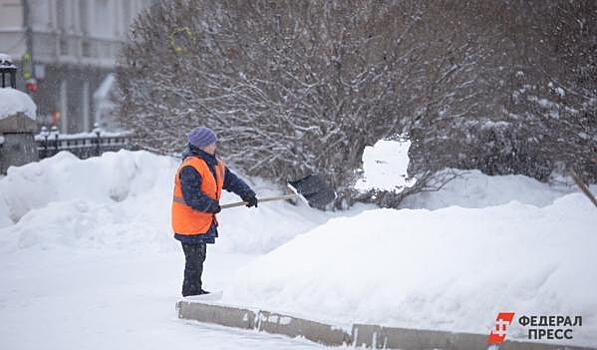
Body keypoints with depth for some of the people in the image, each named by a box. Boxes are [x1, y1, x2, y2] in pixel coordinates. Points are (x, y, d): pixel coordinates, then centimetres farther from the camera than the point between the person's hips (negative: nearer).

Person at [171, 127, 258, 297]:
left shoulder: (215, 163, 8)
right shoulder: (191, 167, -23)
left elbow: (230, 179, 16)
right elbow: (191, 197, -28)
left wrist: (247, 193, 4)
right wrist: (212, 206, -21)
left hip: (204, 221, 10)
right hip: (190, 221, -10)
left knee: (200, 256, 18)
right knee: (194, 258, -5)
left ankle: (195, 289, 30)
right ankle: (191, 291, 6)